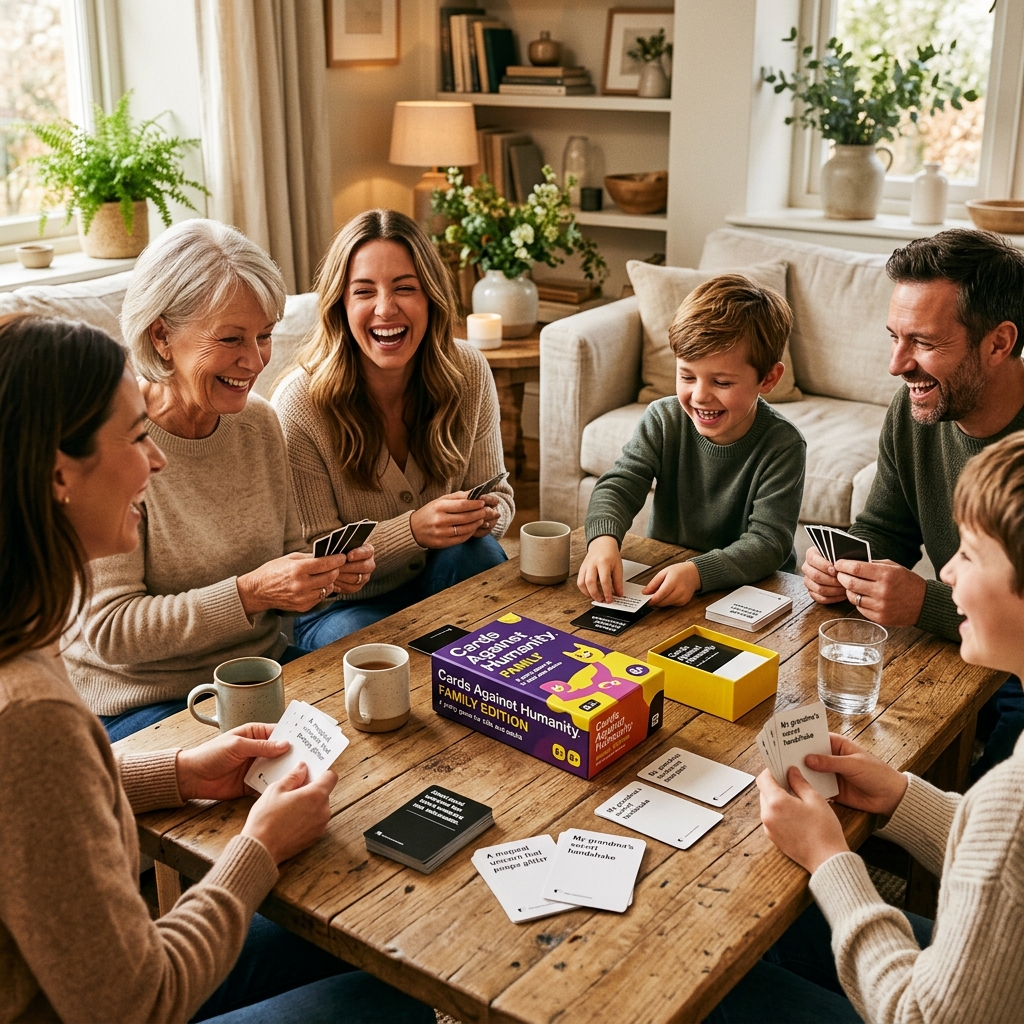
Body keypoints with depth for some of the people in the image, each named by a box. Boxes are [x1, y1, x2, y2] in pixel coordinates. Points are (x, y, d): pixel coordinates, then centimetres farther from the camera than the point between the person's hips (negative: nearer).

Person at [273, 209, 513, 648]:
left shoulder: (468, 373, -9)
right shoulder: (300, 403, -21)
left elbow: (497, 493, 1)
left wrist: (486, 515, -24)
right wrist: (413, 530, -33)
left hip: (441, 579, 4)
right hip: (341, 606, -4)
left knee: (478, 554, -28)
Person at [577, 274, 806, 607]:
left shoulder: (783, 446, -15)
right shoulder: (664, 420, -6)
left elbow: (768, 541, -21)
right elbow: (618, 485, -11)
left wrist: (697, 572, -37)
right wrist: (603, 539, -34)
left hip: (748, 595, -2)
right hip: (660, 578, 2)